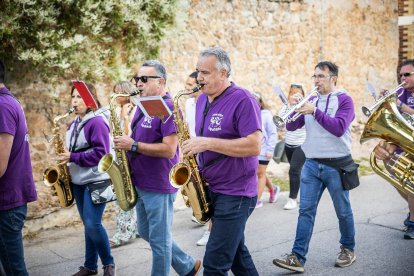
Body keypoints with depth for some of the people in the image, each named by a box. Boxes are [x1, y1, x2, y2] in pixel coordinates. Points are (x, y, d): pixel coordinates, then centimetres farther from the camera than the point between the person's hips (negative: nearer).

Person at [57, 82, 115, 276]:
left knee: (92, 224, -11)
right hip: (78, 181, 8)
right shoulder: (74, 124, 13)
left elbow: (100, 152, -21)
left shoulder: (97, 122, -14)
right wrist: (66, 157, 3)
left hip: (96, 181, -8)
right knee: (88, 224, 13)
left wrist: (73, 157, -20)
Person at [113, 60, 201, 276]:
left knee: (159, 241, 3)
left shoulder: (168, 108, -17)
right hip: (140, 184, 10)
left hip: (159, 186, -10)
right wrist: (125, 144, 1)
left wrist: (132, 145, -21)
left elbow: (169, 150, -25)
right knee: (146, 233, 20)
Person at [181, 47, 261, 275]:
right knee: (235, 252, 21)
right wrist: (194, 148, 0)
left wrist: (207, 143, -25)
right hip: (211, 188, 8)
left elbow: (254, 146, -24)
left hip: (236, 193, -8)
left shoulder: (243, 100, -16)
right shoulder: (202, 99, 9)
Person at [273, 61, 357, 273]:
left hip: (336, 165, -4)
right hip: (311, 164, 4)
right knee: (306, 211, -1)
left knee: (343, 211, 10)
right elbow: (291, 127, 6)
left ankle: (348, 249, 31)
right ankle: (298, 257, 0)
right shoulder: (311, 100, 11)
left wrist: (315, 111, -24)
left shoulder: (344, 99, -4)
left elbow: (339, 128, -19)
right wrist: (293, 109, -12)